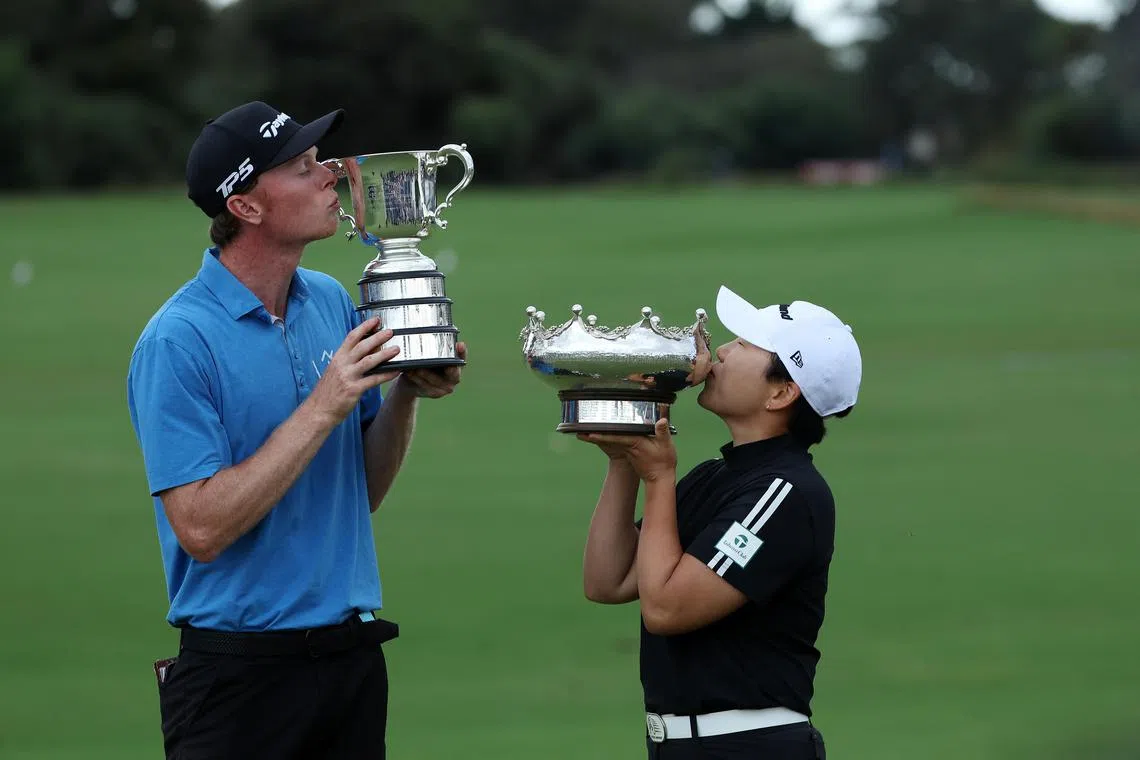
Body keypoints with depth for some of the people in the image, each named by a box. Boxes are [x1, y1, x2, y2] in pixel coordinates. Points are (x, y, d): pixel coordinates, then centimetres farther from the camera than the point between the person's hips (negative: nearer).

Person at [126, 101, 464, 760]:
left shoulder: (332, 302, 7)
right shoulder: (179, 341, -14)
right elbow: (202, 527, -20)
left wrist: (407, 395, -4)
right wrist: (323, 408, -20)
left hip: (353, 657, 6)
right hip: (240, 673, -6)